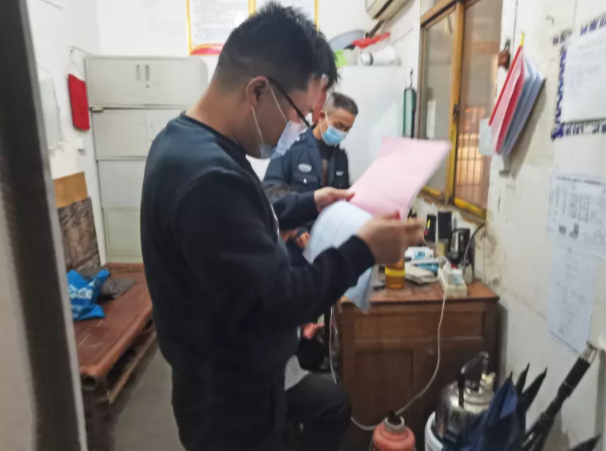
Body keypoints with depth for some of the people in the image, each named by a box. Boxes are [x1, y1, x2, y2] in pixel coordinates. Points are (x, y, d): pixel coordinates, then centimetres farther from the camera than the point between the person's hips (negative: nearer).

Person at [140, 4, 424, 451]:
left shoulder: (184, 140, 1)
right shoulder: (209, 176, -34)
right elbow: (271, 305, -30)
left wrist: (309, 204, 10)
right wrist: (363, 251, -22)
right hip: (230, 400, -9)